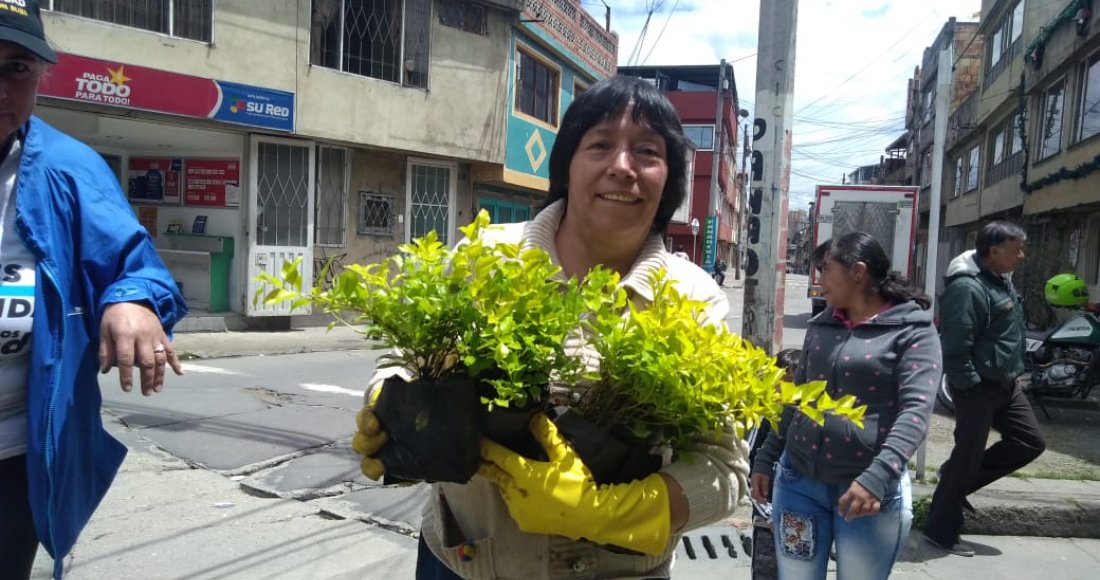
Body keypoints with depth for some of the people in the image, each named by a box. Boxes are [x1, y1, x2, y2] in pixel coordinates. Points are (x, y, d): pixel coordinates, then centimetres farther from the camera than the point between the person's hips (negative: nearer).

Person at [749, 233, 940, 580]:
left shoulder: (912, 330, -5)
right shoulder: (820, 327, 11)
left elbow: (916, 411, -16)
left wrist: (878, 475, -29)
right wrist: (765, 459, 14)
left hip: (870, 489, -4)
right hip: (798, 481, 5)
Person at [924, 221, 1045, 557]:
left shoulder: (1001, 279, 10)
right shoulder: (967, 287, -23)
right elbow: (956, 346, -26)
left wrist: (1014, 372, 18)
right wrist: (970, 386, -22)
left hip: (1005, 382, 10)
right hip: (978, 387, -10)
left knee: (1031, 441, 14)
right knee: (968, 454, -1)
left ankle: (960, 480, 25)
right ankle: (941, 530, 13)